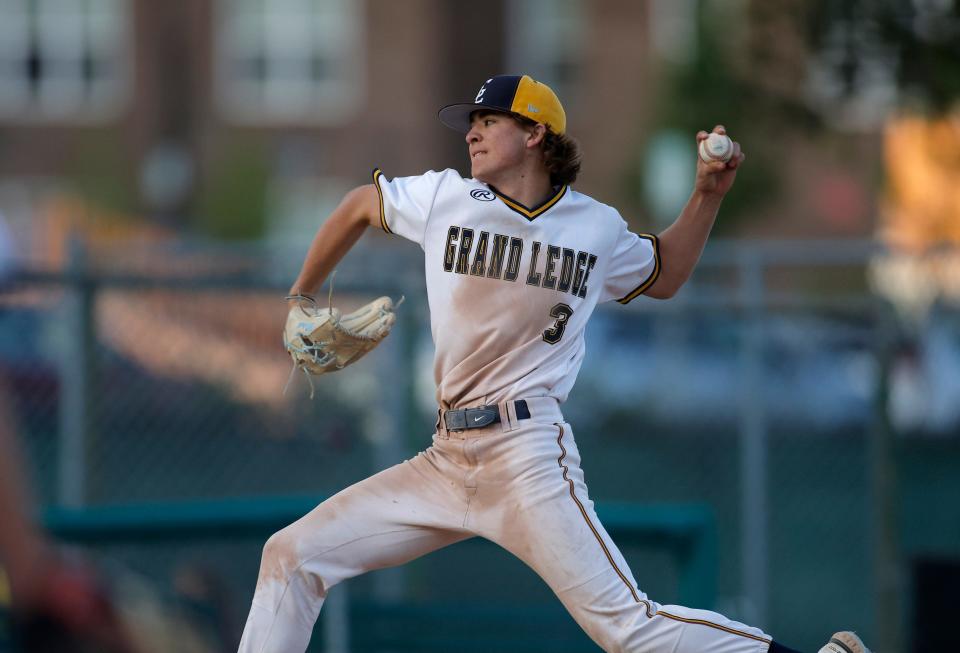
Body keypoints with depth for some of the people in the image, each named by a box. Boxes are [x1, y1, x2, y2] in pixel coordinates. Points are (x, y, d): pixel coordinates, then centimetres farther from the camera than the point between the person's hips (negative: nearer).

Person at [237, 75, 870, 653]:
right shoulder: (444, 198, 5)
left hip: (528, 455, -4)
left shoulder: (598, 228, 4)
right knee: (291, 555, -2)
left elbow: (664, 277, 24)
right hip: (447, 458, 4)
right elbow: (361, 205, 24)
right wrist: (300, 301, 31)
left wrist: (708, 197, 11)